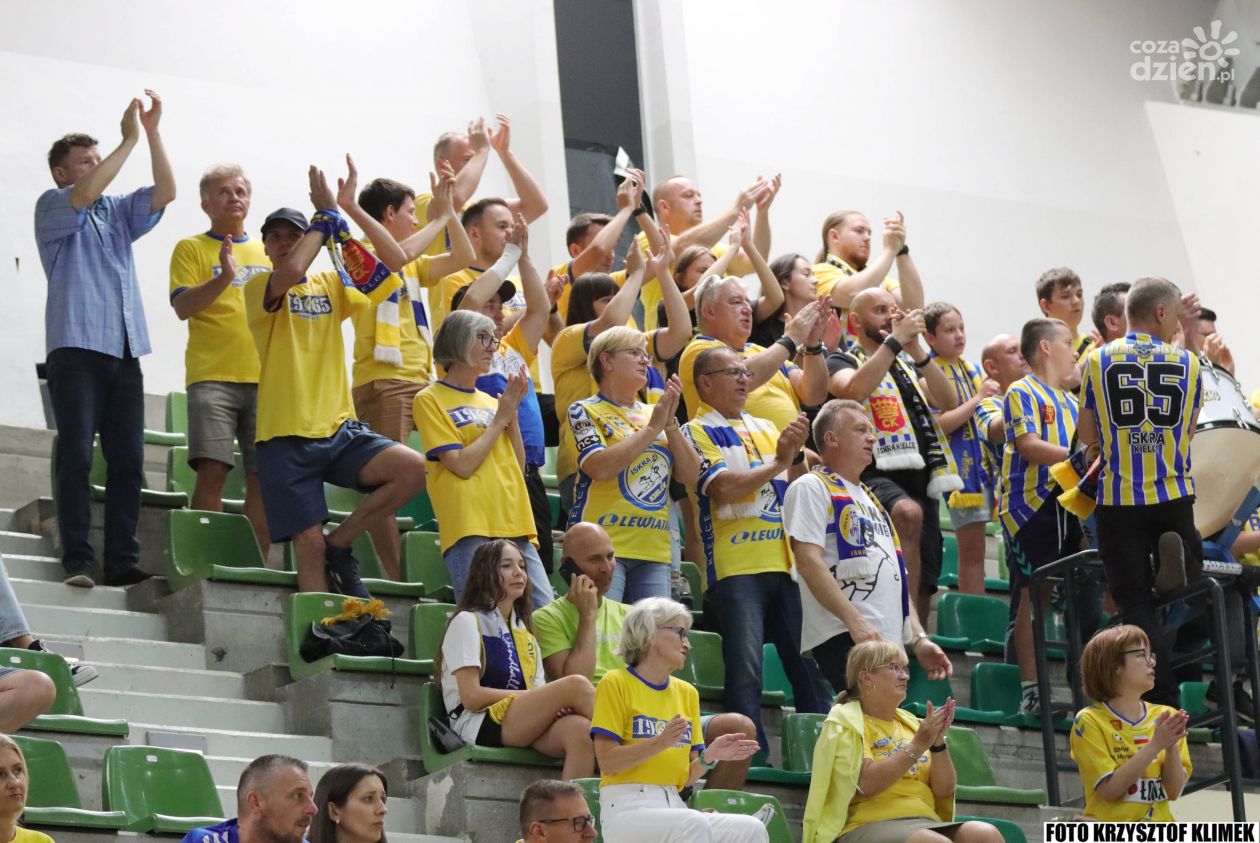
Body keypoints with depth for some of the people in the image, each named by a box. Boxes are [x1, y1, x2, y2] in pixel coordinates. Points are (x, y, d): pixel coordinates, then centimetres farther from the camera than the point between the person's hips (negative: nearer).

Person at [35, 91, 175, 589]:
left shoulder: (118, 212, 22)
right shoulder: (51, 207, 5)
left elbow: (164, 192, 9)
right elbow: (84, 194, -15)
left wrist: (152, 133, -1)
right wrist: (129, 139, -13)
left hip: (125, 352, 6)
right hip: (77, 348, -6)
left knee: (128, 461, -1)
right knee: (76, 457, -9)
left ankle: (122, 562, -2)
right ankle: (77, 562, -11)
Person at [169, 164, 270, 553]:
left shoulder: (267, 252, 19)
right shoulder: (192, 249, 6)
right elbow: (182, 306, -7)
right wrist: (224, 277, -20)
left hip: (264, 376, 4)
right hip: (213, 375, -4)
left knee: (262, 476, 1)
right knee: (212, 470, -14)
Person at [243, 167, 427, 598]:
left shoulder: (331, 285, 14)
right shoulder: (260, 288, 1)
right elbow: (291, 272, -22)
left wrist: (340, 216, -6)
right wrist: (325, 216, -10)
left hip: (338, 428, 4)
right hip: (288, 436, -4)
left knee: (413, 468, -19)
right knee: (310, 544, -7)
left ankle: (340, 545, -2)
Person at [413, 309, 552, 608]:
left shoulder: (491, 401, 19)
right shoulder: (430, 400, 1)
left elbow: (518, 468, 16)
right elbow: (462, 465, -9)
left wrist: (512, 414, 5)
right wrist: (501, 417, -3)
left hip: (514, 524, 6)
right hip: (470, 526, -6)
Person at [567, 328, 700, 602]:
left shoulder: (653, 413, 18)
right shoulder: (585, 411, 3)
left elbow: (690, 475, 9)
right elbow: (600, 467, -16)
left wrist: (670, 423, -2)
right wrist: (653, 428, -9)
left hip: (654, 550, 5)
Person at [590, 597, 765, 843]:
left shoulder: (687, 692, 19)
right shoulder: (616, 683, 1)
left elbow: (687, 776, 16)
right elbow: (606, 761, -8)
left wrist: (709, 757, -4)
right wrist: (660, 743, -20)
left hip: (674, 806, 6)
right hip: (627, 809, -6)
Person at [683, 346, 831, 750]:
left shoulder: (764, 428, 22)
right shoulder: (698, 432, 2)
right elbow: (723, 488, -12)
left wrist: (795, 447, -6)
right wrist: (777, 463, -11)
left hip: (784, 562, 6)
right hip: (736, 566, -6)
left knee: (809, 661, 3)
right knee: (745, 670, -11)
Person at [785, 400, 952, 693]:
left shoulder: (870, 499, 27)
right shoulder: (811, 488, 1)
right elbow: (808, 561, -12)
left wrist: (919, 639, 15)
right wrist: (855, 621, -20)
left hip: (890, 641, 9)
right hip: (841, 637, -9)